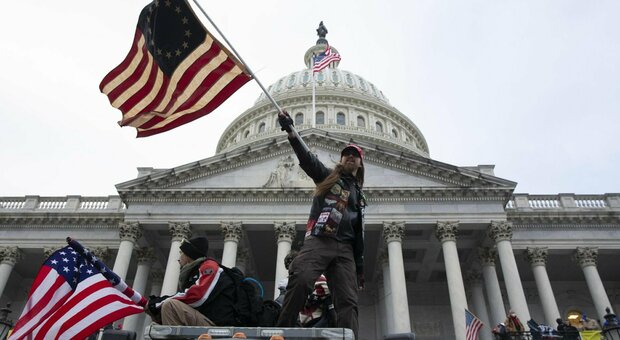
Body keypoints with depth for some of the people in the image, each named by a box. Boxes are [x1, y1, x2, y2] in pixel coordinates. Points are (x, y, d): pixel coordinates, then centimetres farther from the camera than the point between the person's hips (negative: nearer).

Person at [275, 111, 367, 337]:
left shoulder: (359, 196, 29)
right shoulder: (327, 177, 19)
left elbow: (359, 234, 26)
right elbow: (305, 157, 0)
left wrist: (360, 267, 18)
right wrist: (290, 130, -16)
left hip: (345, 249, 5)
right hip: (318, 241, -4)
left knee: (348, 302, -8)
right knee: (300, 280, -29)